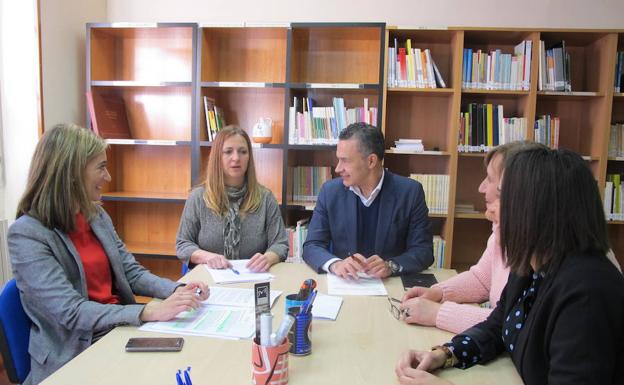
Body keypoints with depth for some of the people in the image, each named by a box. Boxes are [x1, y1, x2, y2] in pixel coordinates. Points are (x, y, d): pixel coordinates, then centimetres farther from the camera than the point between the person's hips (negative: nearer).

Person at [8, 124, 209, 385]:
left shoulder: (97, 216, 7)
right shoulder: (27, 234, -15)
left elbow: (132, 273, 9)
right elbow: (71, 312, -22)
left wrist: (177, 291, -10)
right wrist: (150, 312, -30)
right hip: (74, 357, -6)